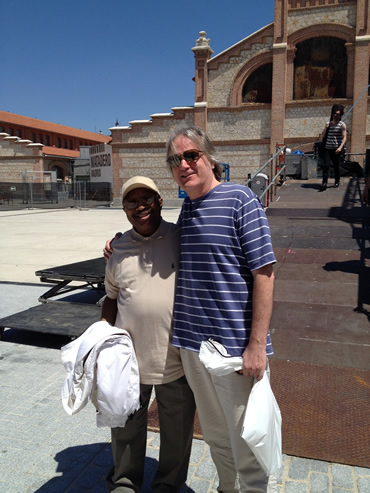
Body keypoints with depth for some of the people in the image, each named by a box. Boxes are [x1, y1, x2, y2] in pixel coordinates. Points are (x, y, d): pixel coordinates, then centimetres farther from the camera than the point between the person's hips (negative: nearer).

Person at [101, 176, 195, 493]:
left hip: (177, 356, -1)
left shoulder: (182, 238, -4)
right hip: (129, 358, 2)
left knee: (177, 429, 16)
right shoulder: (119, 249, 3)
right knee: (126, 426, 20)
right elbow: (112, 298, 13)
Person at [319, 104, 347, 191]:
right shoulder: (328, 124, 14)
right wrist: (326, 128, -1)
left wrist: (340, 147, -20)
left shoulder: (342, 125, 1)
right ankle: (324, 183, -12)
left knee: (336, 166, 4)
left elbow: (344, 137, -6)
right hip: (327, 148, 3)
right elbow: (322, 136, 15)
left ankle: (337, 182, 23)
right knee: (326, 165, -10)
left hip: (337, 149, -3)